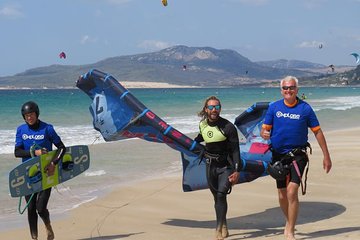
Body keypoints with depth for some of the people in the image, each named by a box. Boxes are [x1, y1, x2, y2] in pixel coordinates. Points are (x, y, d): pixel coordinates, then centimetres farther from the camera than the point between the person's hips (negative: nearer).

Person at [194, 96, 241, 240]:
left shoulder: (227, 127, -15)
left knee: (221, 195, -16)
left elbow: (235, 150, -14)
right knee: (217, 197, 9)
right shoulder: (203, 124, 2)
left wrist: (237, 171, -20)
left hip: (226, 166, -5)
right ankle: (224, 228, 21)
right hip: (210, 166, 5)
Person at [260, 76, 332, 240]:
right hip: (279, 155, 3)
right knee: (282, 195, 12)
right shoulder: (274, 107, 2)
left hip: (298, 155, -3)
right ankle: (289, 223, 38)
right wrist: (264, 134, -22)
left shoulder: (305, 108, -4)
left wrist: (326, 156, 1)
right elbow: (264, 129, 3)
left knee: (292, 192, -18)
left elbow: (317, 132, 1)